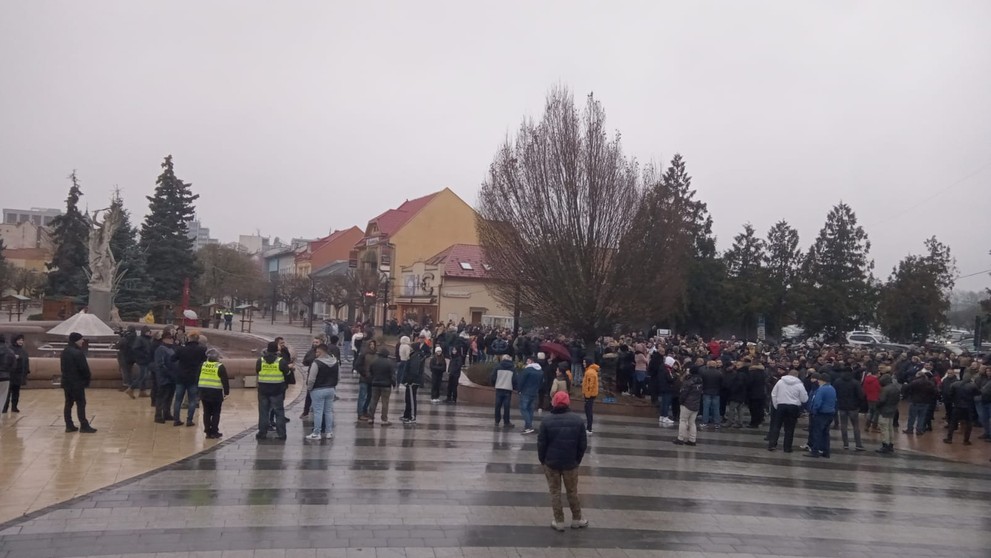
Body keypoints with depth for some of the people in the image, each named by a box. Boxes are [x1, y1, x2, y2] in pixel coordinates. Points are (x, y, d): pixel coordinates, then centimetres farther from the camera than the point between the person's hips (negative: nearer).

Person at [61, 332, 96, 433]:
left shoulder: (65, 352, 11)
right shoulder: (78, 353, -18)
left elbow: (62, 366, 16)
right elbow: (83, 368, -19)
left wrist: (67, 376, 18)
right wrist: (88, 376, -2)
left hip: (66, 382, 9)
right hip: (77, 383, -9)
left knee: (68, 404, 11)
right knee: (81, 404, -4)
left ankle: (69, 425, 14)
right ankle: (84, 426, -2)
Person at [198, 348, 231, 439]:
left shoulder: (203, 365, 7)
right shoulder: (220, 367, -8)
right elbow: (225, 380, -7)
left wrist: (198, 389, 19)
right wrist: (226, 391, 2)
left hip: (204, 392, 4)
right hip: (216, 393, -4)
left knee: (207, 413, 11)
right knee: (216, 413, 4)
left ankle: (208, 431, 12)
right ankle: (214, 432, 3)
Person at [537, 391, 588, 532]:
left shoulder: (547, 420, -11)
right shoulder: (577, 420, -6)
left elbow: (541, 443, -9)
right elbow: (583, 444, -1)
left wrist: (542, 460, 6)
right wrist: (577, 460, 11)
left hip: (551, 462, -1)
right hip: (570, 463, 2)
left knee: (555, 492, 9)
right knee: (572, 492, 15)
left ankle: (559, 522, 12)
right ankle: (577, 520, 25)